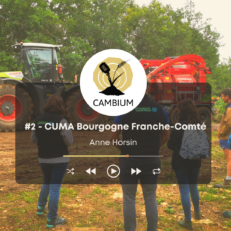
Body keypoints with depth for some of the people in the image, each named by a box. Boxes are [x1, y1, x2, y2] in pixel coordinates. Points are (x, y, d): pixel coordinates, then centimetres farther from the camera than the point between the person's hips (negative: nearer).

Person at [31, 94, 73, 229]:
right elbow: (69, 141, -14)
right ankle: (52, 219, 10)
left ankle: (41, 207, 41)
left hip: (43, 158, 5)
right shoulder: (61, 120, -18)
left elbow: (34, 139, 7)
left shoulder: (38, 120, -2)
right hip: (60, 158, -5)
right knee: (55, 187, 2)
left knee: (47, 182, 28)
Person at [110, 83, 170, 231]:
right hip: (152, 159, 3)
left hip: (130, 160, -3)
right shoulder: (160, 109, 0)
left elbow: (113, 137, -8)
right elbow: (166, 136, 6)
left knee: (129, 198, 10)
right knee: (150, 197, 15)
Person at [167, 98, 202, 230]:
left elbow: (170, 145, -11)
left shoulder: (178, 128, -20)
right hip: (195, 161, 6)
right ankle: (197, 212, 44)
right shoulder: (199, 126, -3)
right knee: (194, 186, 25)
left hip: (181, 162, -5)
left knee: (184, 190, 4)